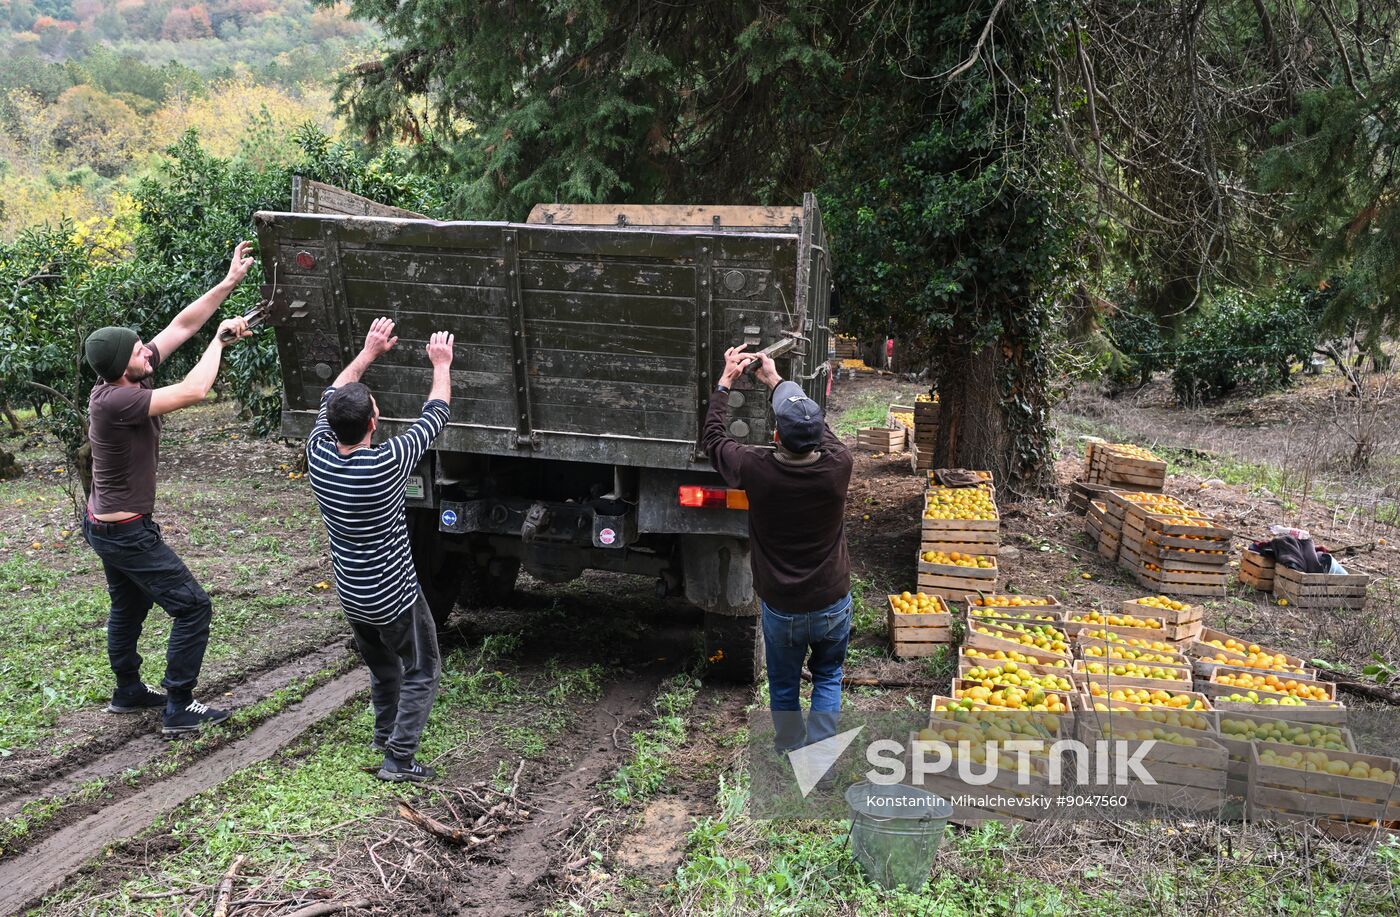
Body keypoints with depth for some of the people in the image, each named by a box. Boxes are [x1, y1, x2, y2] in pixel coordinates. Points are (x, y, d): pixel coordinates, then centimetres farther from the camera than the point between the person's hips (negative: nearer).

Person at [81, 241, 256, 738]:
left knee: (129, 606, 24)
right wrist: (222, 338, -22)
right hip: (126, 531, -10)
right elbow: (193, 391, -36)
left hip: (107, 525, 10)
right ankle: (179, 710, 2)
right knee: (192, 607, -4)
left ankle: (128, 692, 41)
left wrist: (228, 283, -5)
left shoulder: (125, 379, -5)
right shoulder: (115, 400, -29)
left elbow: (181, 325, -2)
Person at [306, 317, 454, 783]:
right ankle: (399, 758, 7)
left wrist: (369, 352, 12)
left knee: (382, 667, 26)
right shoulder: (385, 464, -27)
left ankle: (386, 734, 42)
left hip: (352, 595, 6)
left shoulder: (318, 454, -12)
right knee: (420, 674, 10)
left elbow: (332, 396, 6)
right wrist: (441, 365, 2)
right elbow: (435, 415, -13)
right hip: (395, 597, -6)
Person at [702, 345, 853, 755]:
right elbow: (820, 427, 2)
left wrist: (726, 380, 7)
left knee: (783, 686, 22)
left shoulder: (756, 470, -24)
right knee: (828, 678, 25)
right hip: (833, 605, 1)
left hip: (781, 609, -1)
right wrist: (775, 379, 11)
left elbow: (714, 437, -3)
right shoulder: (838, 466, -21)